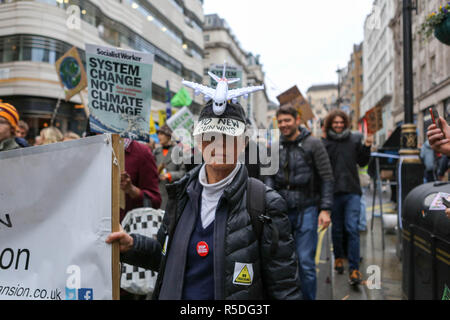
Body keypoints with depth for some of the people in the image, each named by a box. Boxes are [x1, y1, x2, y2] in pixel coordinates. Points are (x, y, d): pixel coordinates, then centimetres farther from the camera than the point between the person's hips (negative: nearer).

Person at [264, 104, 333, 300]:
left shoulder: (313, 144, -4)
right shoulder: (276, 148, 9)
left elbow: (327, 178, -4)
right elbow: (270, 177, 13)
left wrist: (325, 209, -10)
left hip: (306, 210, -4)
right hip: (282, 209, 4)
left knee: (305, 262, -2)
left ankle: (308, 297, 15)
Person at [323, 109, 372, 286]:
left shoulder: (355, 139, 6)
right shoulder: (324, 142, -1)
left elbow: (362, 162, 13)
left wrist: (367, 147, -1)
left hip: (352, 191, 0)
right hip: (333, 191, 0)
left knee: (352, 228, -7)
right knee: (337, 228, 12)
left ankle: (354, 269, -1)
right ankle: (338, 257, 36)